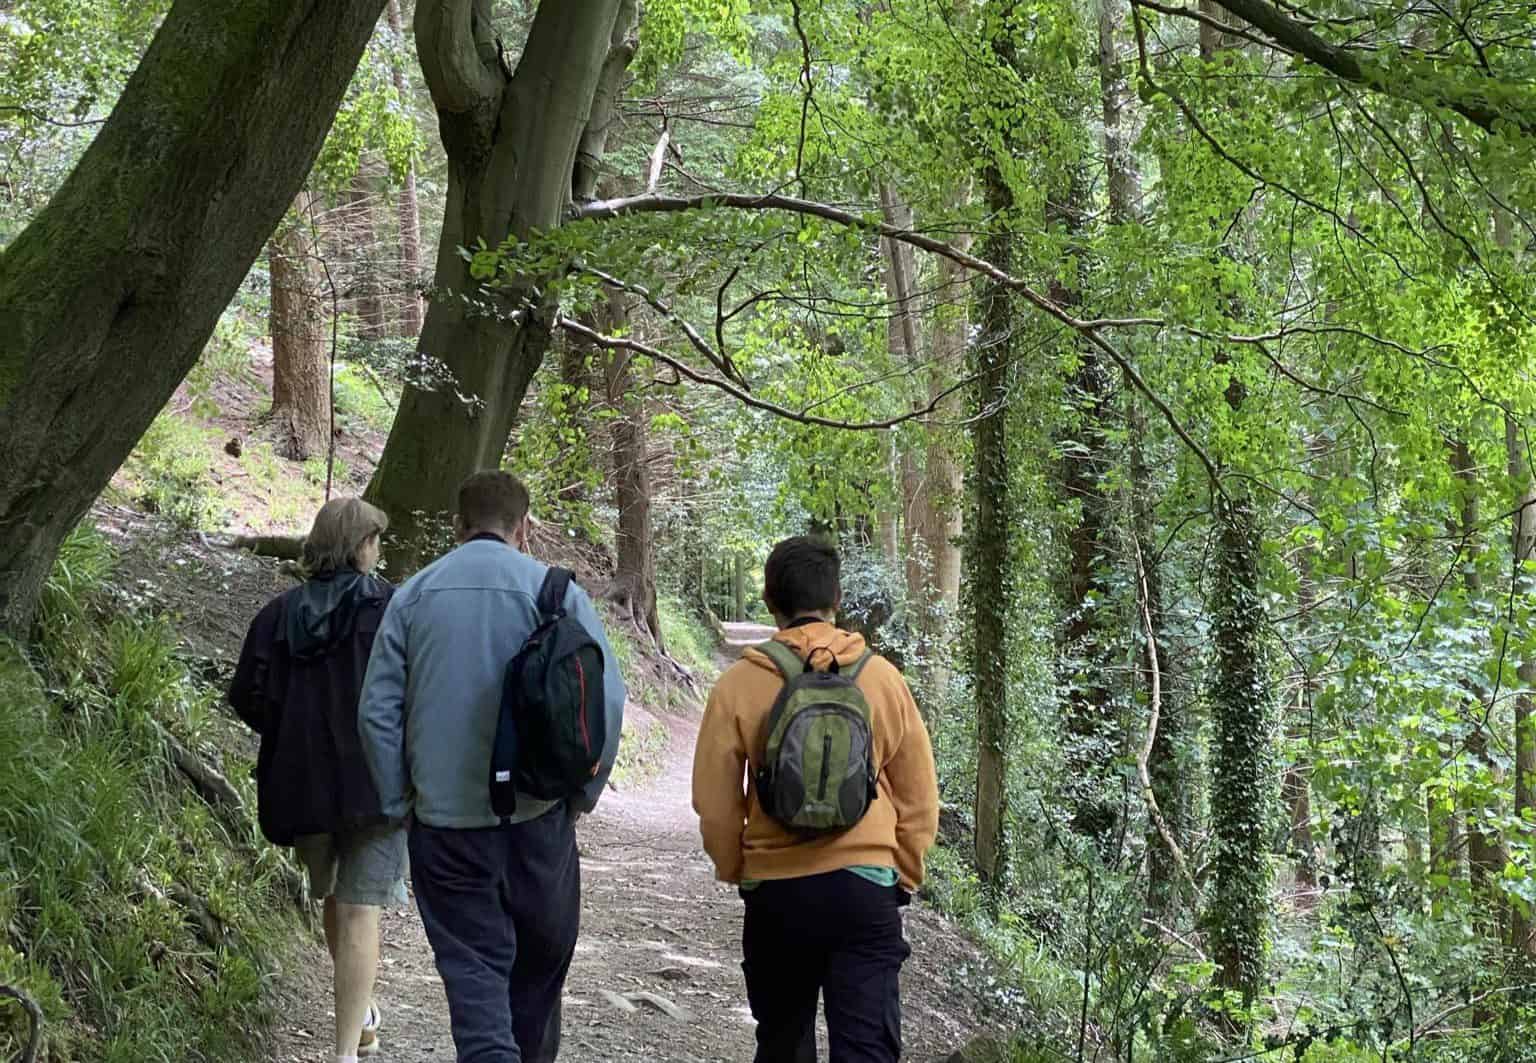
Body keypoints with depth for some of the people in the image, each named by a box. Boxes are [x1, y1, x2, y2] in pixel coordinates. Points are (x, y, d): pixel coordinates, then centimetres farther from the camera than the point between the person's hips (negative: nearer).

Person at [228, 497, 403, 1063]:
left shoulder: (278, 613, 3)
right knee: (359, 911, -4)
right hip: (376, 782, -4)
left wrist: (292, 734, 14)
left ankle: (362, 1012, 41)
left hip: (301, 782, 4)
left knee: (334, 897, 24)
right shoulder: (390, 608, -7)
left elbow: (246, 697, -2)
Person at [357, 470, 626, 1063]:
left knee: (472, 969, 3)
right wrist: (583, 793, 4)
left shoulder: (412, 596, 2)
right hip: (536, 816, -1)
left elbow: (376, 711, 1)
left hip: (444, 819, 1)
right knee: (539, 966, 17)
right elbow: (606, 701, -8)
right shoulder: (556, 592, -4)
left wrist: (400, 803, 8)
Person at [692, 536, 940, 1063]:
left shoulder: (739, 685, -6)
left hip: (775, 892, 1)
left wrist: (736, 871, 17)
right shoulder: (882, 678, -2)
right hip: (864, 887, 0)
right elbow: (919, 799, 4)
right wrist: (905, 877, 16)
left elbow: (715, 803, -1)